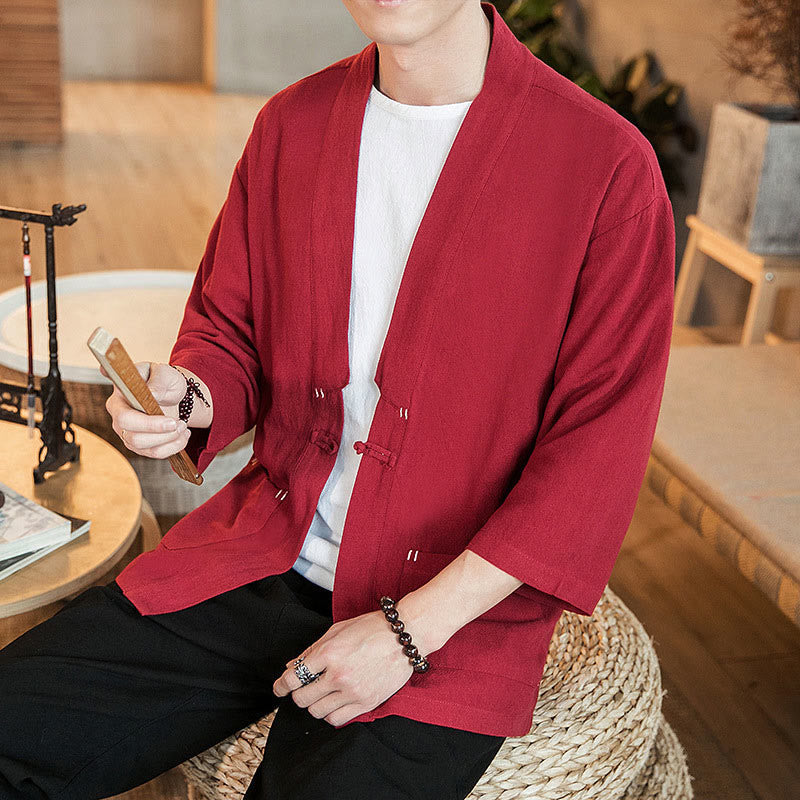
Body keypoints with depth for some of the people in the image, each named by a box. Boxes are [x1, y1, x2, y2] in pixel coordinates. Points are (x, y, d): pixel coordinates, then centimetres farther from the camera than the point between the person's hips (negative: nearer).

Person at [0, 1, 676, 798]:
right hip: (260, 560, 4)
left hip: (455, 608, -3)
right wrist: (184, 398, -9)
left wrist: (413, 630, -15)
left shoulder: (608, 166, -10)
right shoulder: (289, 123, 7)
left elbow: (597, 455, -10)